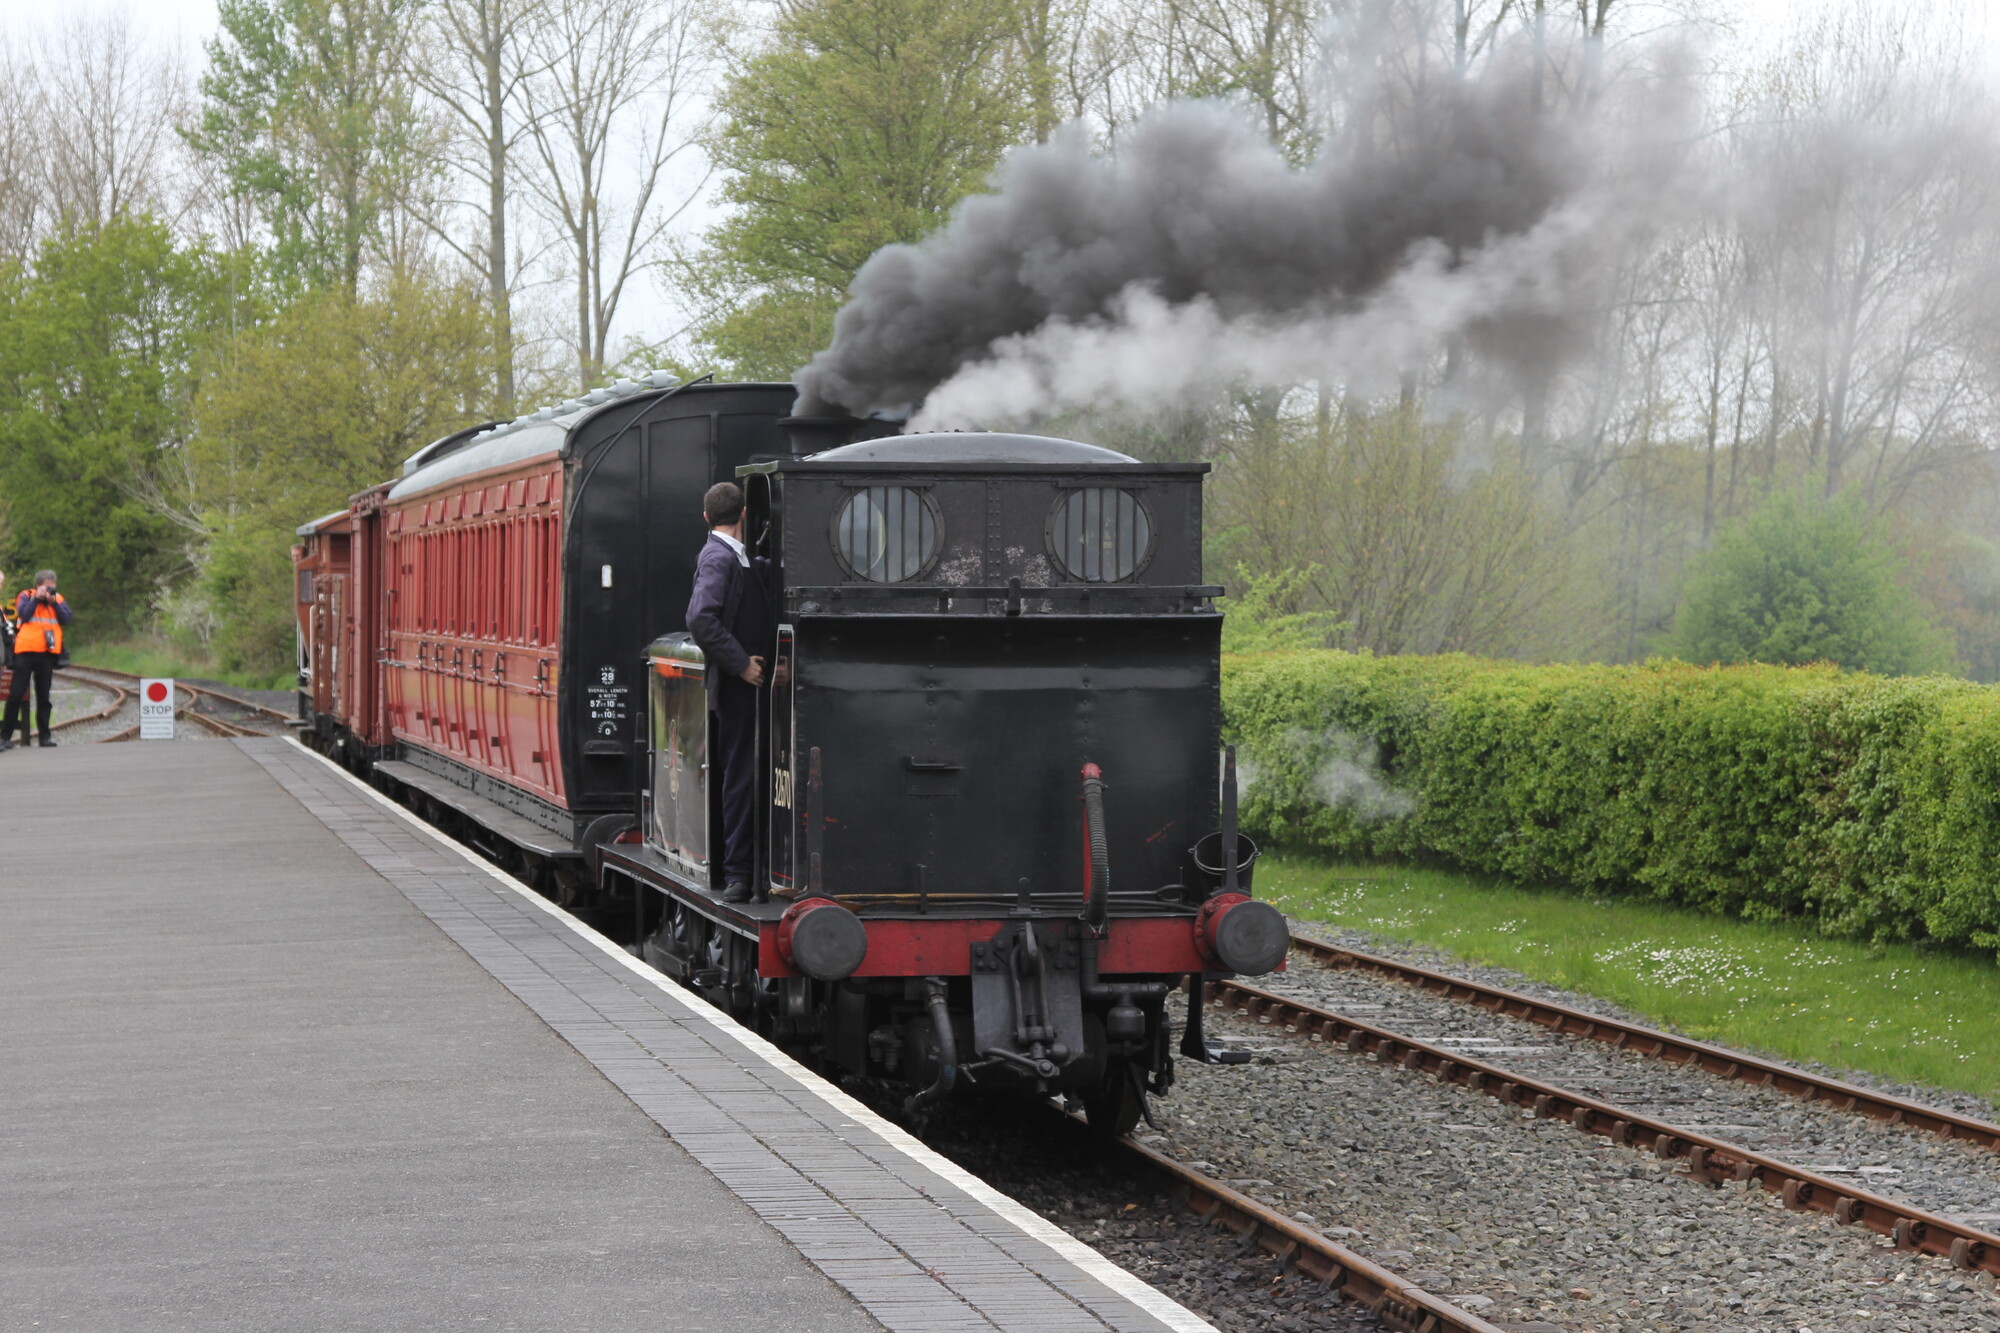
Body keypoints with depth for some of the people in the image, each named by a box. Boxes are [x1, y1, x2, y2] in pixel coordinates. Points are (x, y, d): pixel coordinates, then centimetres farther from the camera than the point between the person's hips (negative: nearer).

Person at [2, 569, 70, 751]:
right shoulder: (26, 597, 3)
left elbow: (66, 618, -1)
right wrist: (37, 598, -10)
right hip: (26, 650, -3)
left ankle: (45, 736, 12)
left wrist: (53, 601, -9)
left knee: (44, 696, 8)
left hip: (47, 653, 3)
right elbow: (23, 615, -12)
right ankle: (5, 735, -3)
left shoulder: (58, 599, 12)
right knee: (16, 694, -4)